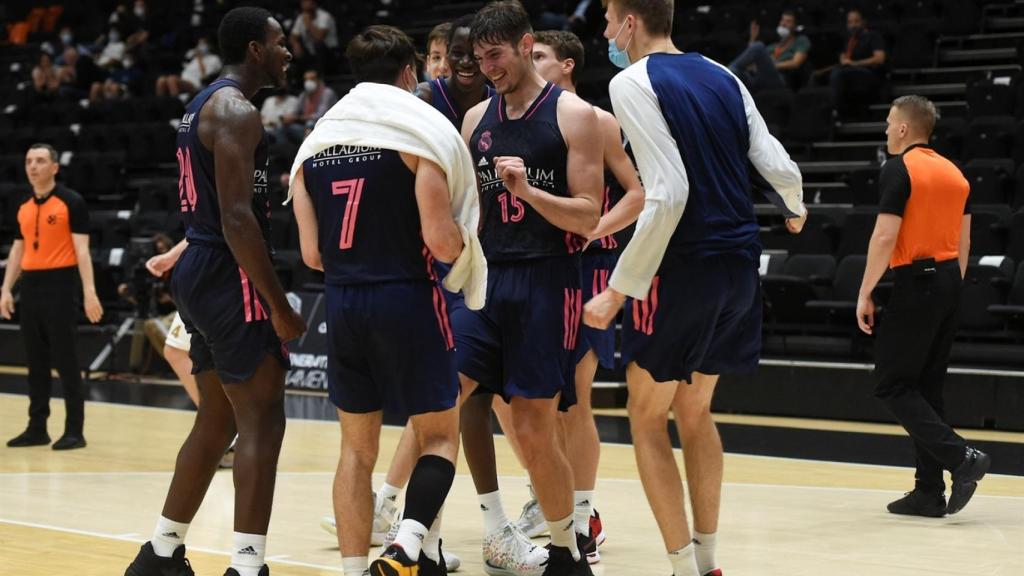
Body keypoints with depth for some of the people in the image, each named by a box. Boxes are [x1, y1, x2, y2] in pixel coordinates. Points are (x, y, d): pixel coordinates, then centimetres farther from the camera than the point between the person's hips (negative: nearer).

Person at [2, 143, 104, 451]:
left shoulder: (71, 202, -5)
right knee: (36, 362, 9)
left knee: (66, 362, -4)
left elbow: (81, 249, -9)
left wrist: (89, 292, -16)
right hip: (30, 287, 6)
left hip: (59, 286, -6)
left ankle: (74, 431, -1)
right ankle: (37, 428, 15)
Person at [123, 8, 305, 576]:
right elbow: (237, 218, -22)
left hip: (199, 272, 10)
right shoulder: (236, 112, -14)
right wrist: (280, 307, -20)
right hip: (229, 276, -10)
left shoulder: (203, 105, 17)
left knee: (216, 422, 17)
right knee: (262, 425, -9)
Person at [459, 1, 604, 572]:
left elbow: (588, 219, -10)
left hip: (548, 283, -5)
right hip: (487, 277, 5)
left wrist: (527, 190, -24)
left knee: (536, 430, -2)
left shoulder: (573, 115, -5)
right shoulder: (477, 118, 11)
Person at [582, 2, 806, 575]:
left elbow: (668, 195, -19)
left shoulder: (633, 82, -9)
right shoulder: (722, 77, 11)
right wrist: (795, 210, 32)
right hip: (740, 265, 7)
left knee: (648, 419, 6)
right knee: (695, 411, 20)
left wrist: (618, 290, -16)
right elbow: (783, 171, 8)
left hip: (683, 267, -7)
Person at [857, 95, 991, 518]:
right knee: (927, 387, 11)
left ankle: (961, 457, -15)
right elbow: (964, 242, 15)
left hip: (916, 281, -8)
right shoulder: (953, 172, 14)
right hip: (949, 279, 8)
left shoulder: (899, 170, -9)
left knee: (892, 385, -1)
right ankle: (929, 492, 10)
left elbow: (885, 236, -16)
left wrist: (865, 294, -11)